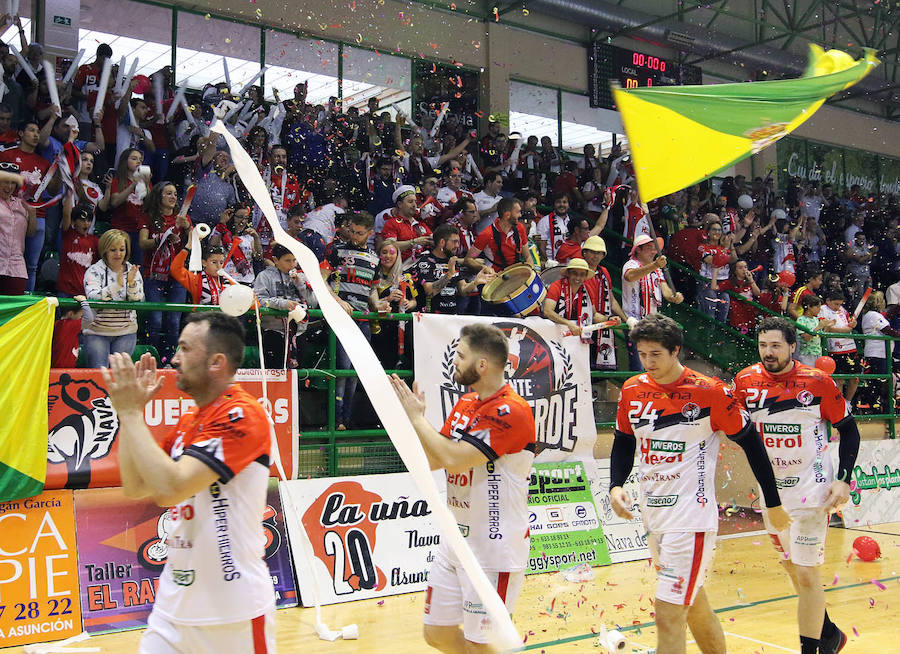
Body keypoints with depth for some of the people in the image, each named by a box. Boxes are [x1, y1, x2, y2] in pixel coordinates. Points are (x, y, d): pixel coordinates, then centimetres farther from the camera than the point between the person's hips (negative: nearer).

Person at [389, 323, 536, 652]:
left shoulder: (510, 410, -19)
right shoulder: (465, 404, 10)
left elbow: (454, 459, -26)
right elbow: (432, 461, 12)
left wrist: (417, 417, -13)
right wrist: (411, 412, 2)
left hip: (493, 550, -9)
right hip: (456, 542, 9)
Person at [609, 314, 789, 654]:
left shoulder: (709, 391, -12)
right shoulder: (632, 390, 3)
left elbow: (751, 444, -3)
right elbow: (623, 443, 16)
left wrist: (773, 504, 3)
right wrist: (615, 486, -1)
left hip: (691, 519, -6)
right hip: (653, 517, 6)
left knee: (668, 615, -9)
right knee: (693, 605, 20)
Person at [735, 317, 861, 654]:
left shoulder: (818, 381, -12)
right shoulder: (746, 380, -4)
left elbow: (849, 430, -2)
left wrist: (843, 480, -11)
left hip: (811, 487, -5)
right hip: (771, 488, 5)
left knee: (806, 574, -7)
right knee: (791, 566, 17)